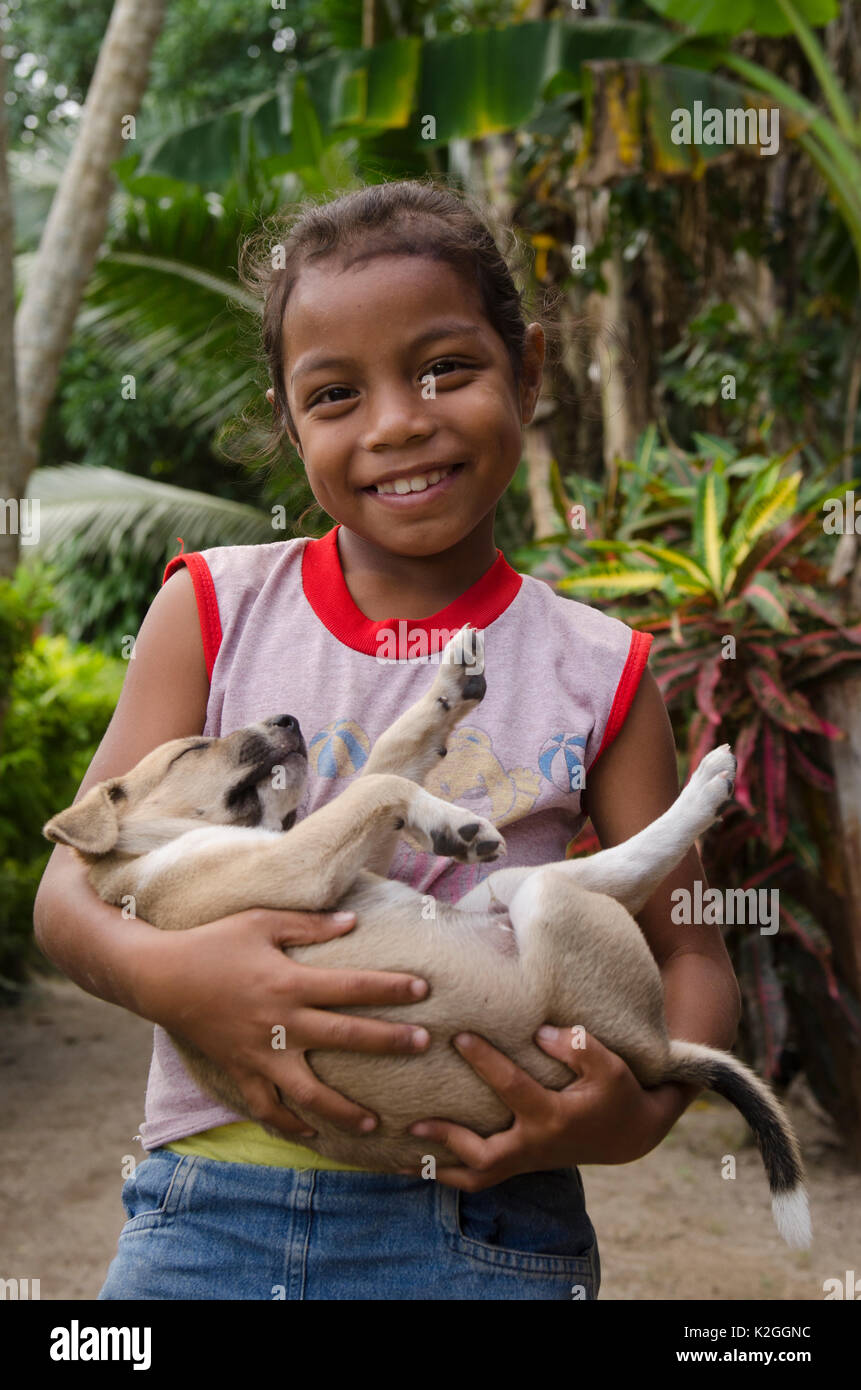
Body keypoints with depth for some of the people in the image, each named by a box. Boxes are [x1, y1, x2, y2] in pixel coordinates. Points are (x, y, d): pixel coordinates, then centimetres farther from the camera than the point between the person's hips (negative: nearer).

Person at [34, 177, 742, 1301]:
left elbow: (689, 952, 5)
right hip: (209, 1210, 1)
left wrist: (638, 1111, -15)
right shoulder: (214, 611, 2)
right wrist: (163, 974, -23)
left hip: (478, 1220, 0)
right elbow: (72, 890, -1)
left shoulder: (595, 671, 0)